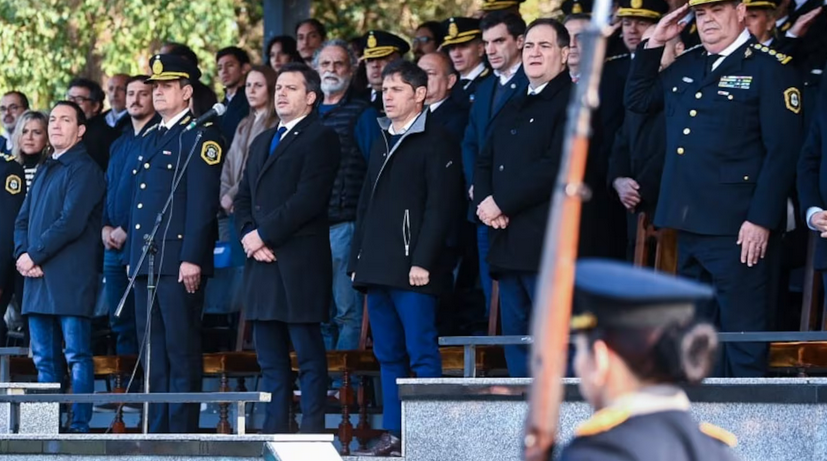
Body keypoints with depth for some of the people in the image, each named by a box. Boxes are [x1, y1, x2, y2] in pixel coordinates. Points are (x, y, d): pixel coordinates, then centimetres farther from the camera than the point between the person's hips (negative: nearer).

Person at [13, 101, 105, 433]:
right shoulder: (44, 171, 21)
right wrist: (22, 254, -1)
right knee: (45, 359, 8)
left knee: (77, 355, -7)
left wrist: (34, 256, -12)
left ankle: (79, 426, -7)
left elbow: (71, 223, -14)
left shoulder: (85, 170, -4)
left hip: (70, 278, -8)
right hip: (37, 279, 8)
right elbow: (23, 219, 18)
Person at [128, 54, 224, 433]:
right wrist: (132, 256, 18)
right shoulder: (150, 139, 20)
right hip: (146, 261, 9)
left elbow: (203, 202, -13)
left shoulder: (201, 137, -5)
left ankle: (183, 435, -7)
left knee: (182, 352, -7)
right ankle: (157, 431, 12)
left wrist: (192, 259, -19)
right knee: (153, 352, 9)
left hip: (178, 262, -8)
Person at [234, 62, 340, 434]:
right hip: (262, 262, 8)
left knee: (309, 351, -6)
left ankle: (312, 429, -6)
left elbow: (308, 198, -14)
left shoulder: (320, 138, -3)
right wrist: (249, 236, -1)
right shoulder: (262, 142, 23)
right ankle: (274, 429, 10)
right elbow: (243, 198, 19)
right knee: (270, 357, 7)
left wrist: (263, 234, -13)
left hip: (300, 262, -8)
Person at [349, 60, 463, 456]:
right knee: (388, 355, 9)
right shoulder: (381, 144, 21)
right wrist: (358, 260, 15)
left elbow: (441, 206, -12)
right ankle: (393, 434, 11)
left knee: (422, 354, -9)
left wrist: (423, 261, -18)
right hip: (378, 268, 8)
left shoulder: (435, 142, -4)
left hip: (412, 269, -8)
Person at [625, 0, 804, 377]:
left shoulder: (770, 69, -7)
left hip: (737, 230, -7)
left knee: (742, 335, -6)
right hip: (689, 225, 8)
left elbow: (782, 151, -12)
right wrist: (653, 45, 13)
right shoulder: (685, 66, 15)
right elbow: (638, 99, 26)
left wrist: (761, 220, -18)